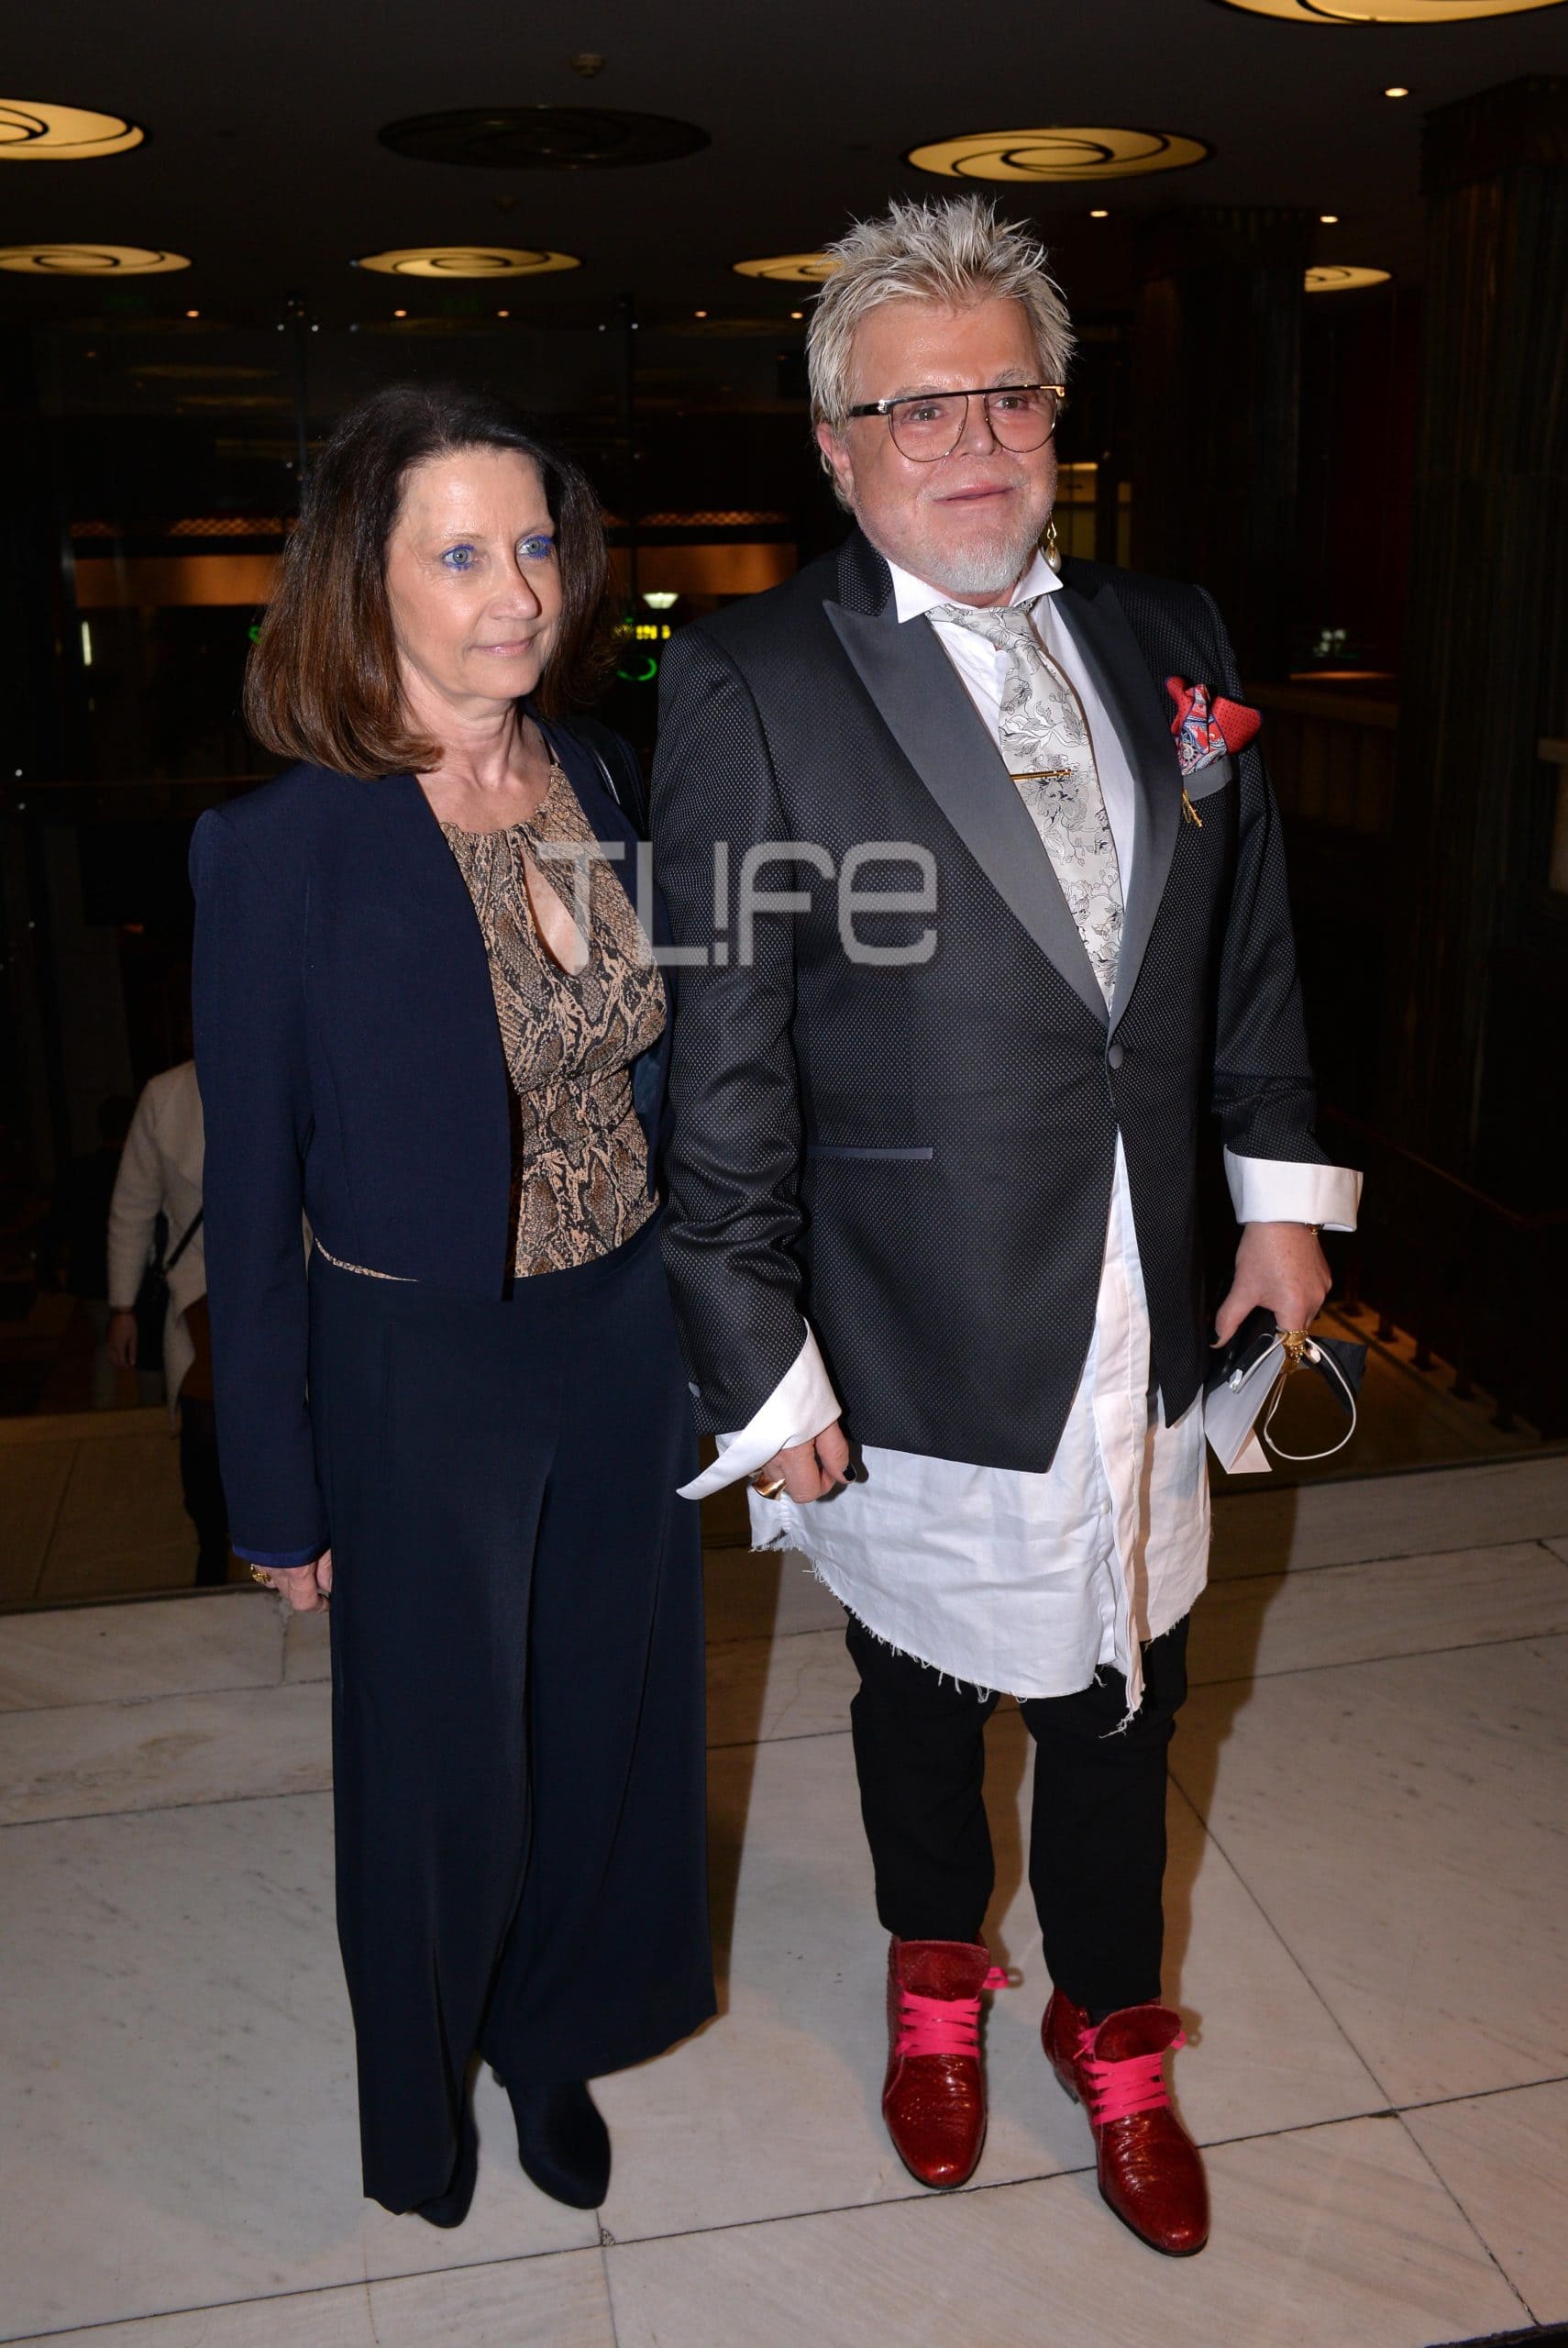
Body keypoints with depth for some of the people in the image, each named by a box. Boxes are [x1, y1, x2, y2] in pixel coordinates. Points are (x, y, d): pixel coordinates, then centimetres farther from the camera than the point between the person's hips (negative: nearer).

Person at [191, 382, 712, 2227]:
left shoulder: (606, 789, -3)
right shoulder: (277, 849, -18)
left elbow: (656, 1077, 7)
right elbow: (250, 1197, -11)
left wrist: (711, 1337, 9)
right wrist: (278, 1493, -6)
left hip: (628, 1342, 5)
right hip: (420, 1375, -4)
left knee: (609, 1715, 21)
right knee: (442, 1760, 17)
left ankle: (557, 2034, 52)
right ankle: (424, 2083, 50)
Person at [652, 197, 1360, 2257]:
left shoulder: (1171, 637, 4)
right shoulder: (753, 686, -12)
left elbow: (1251, 932, 12)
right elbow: (722, 1063, -13)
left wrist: (1283, 1184, 8)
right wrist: (763, 1366, -12)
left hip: (1146, 1317, 4)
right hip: (921, 1343, -3)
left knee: (1123, 1699, 18)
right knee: (924, 1691, 19)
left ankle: (1111, 2028, 46)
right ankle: (935, 1974, 51)